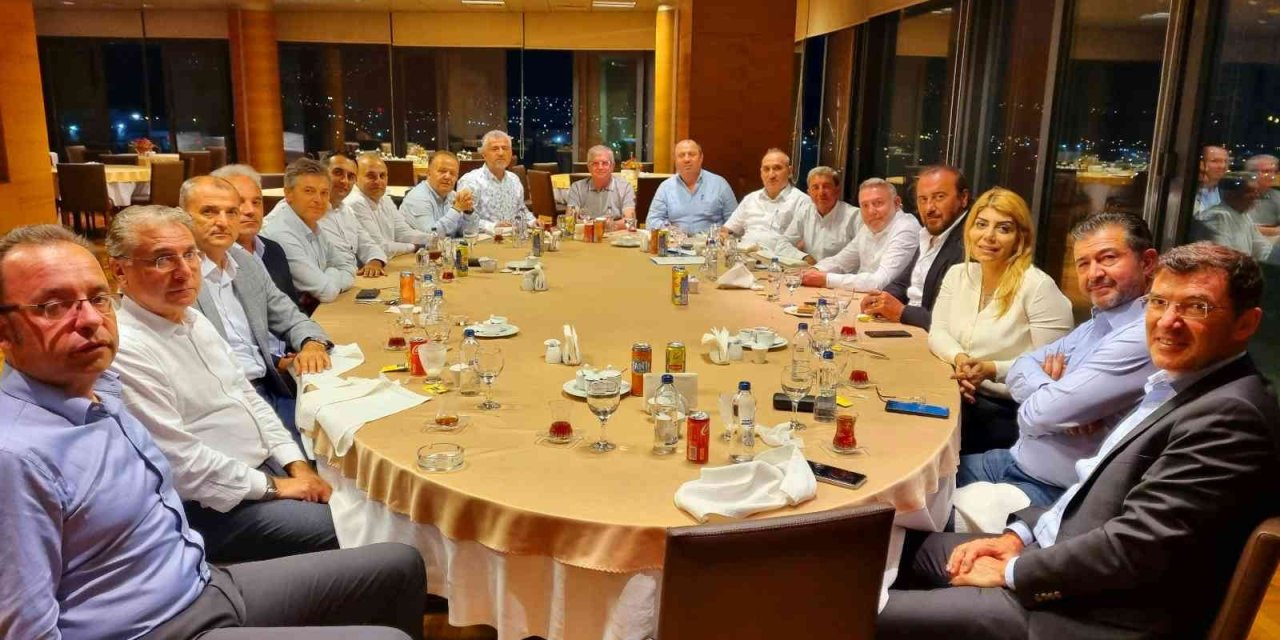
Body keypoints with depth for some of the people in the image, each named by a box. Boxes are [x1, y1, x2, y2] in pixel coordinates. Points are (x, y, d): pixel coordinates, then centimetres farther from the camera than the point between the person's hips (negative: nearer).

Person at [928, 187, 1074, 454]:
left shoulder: (1038, 286, -13)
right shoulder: (957, 274, 7)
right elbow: (938, 332, 5)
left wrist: (994, 370, -25)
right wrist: (959, 358, -15)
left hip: (1012, 410, -5)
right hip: (962, 395, 5)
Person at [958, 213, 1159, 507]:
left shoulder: (1142, 338, -23)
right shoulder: (1098, 324, 10)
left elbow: (1040, 414, -25)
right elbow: (1019, 369, 7)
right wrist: (1053, 391, -15)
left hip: (1051, 491, -8)